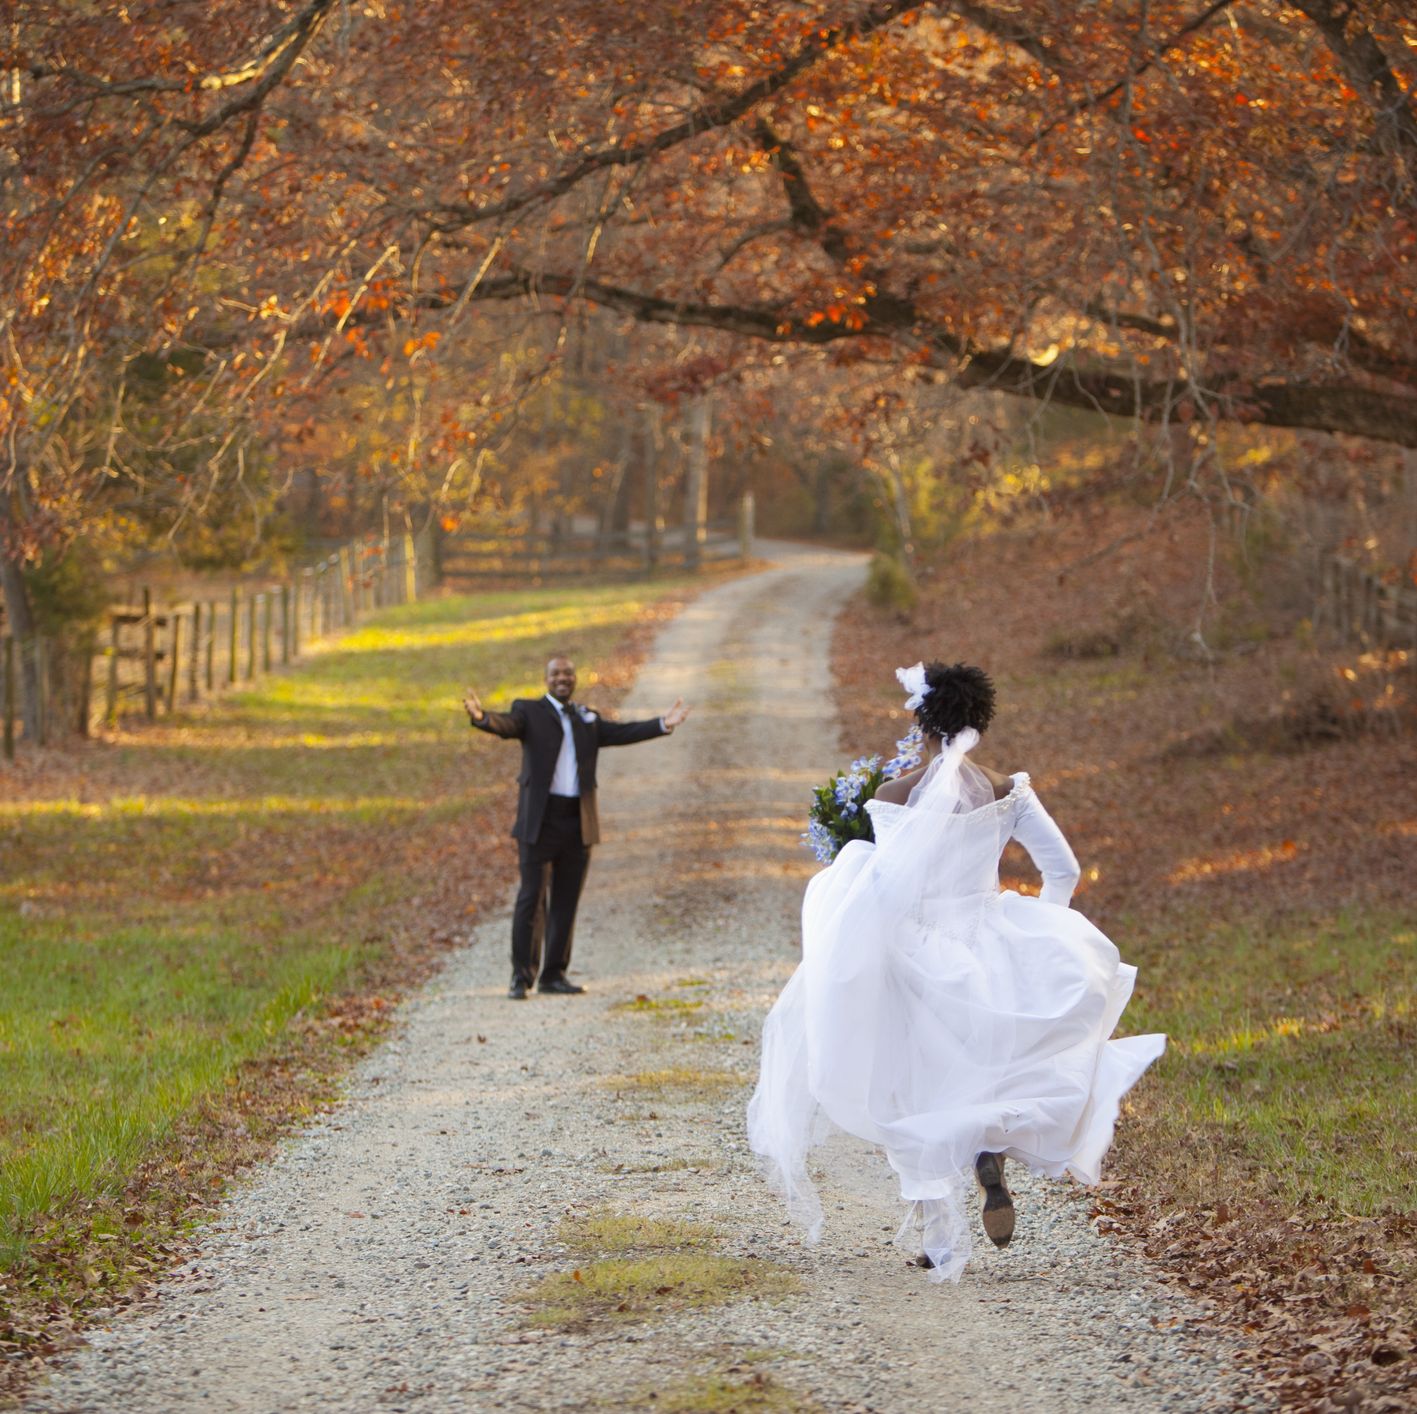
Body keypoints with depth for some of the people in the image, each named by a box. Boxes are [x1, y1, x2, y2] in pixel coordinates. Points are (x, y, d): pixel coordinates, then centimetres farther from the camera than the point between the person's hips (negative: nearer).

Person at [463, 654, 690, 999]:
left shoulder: (588, 720, 17)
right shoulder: (529, 712, 3)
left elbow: (622, 733, 7)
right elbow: (506, 724, -16)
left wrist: (663, 724, -7)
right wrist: (481, 718, -39)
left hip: (578, 824, 4)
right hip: (540, 821, -4)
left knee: (566, 902, 7)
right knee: (532, 899, -6)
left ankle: (554, 974, 15)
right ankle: (521, 977, -3)